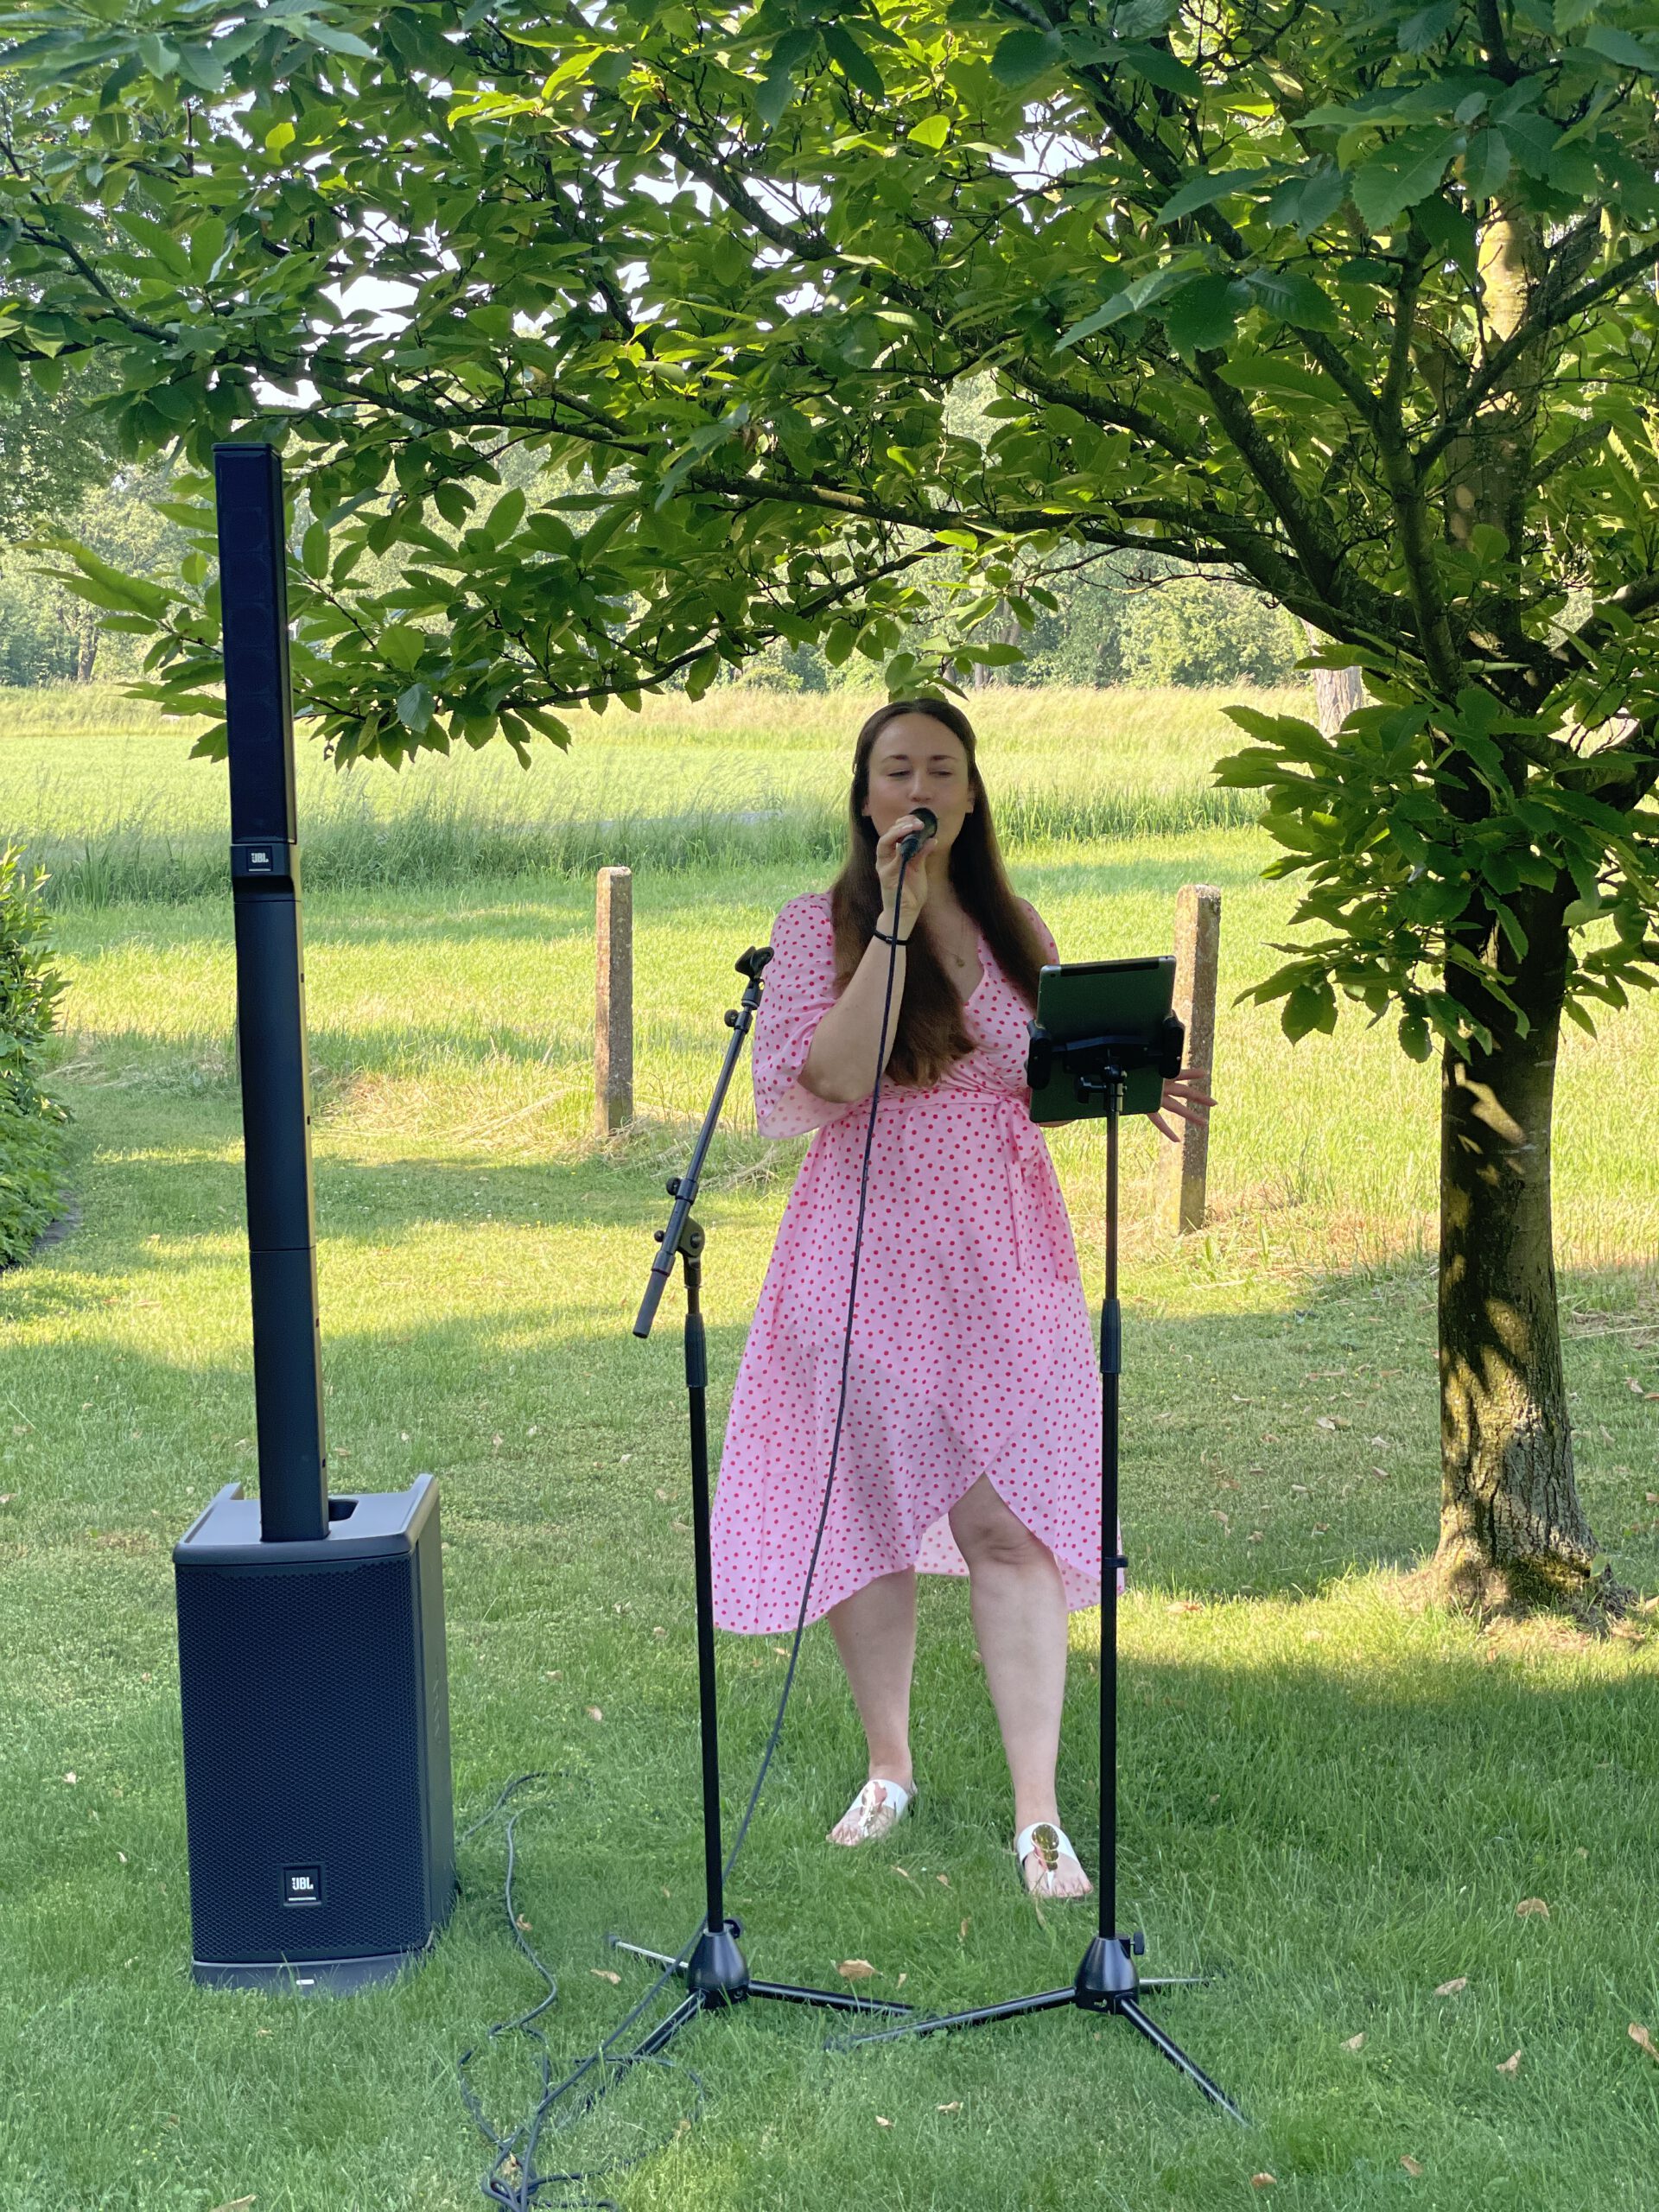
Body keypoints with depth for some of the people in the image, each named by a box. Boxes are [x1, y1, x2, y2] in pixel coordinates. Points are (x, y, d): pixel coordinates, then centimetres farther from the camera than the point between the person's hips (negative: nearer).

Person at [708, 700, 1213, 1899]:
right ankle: (889, 1766, 26)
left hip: (1002, 1249, 1)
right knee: (867, 1510, 7)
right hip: (868, 1245, -1)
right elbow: (831, 1078, -15)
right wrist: (895, 920, -16)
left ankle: (1038, 1811, -1)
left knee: (1013, 1525, -5)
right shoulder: (820, 924, 1)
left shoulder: (1017, 932, 11)